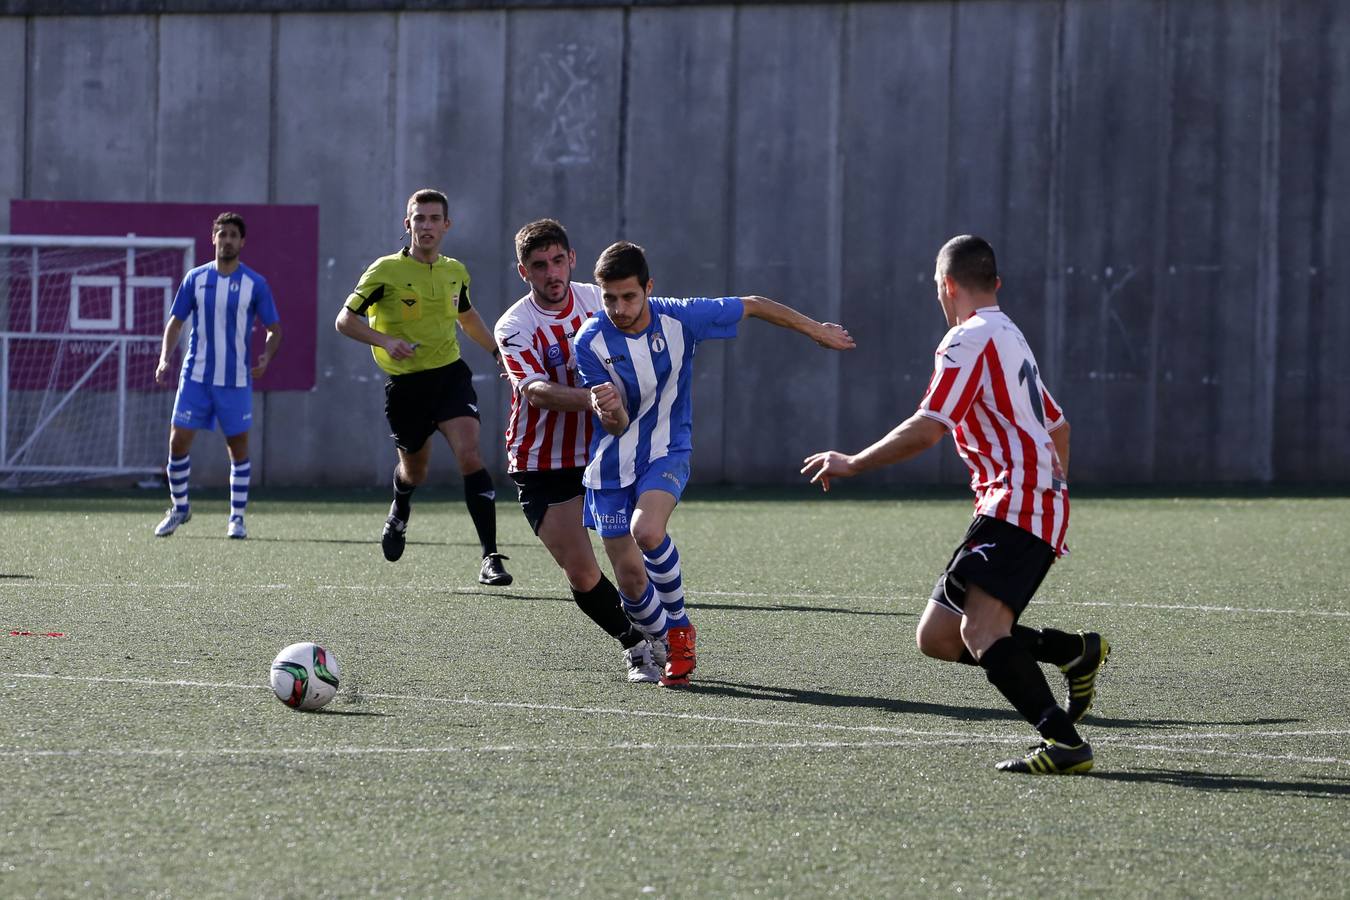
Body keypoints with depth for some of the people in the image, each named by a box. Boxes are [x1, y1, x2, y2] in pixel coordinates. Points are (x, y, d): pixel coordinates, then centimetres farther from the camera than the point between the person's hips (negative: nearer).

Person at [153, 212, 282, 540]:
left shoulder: (255, 284, -1)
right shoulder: (195, 279, 4)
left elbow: (274, 328, 4)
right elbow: (175, 322, 8)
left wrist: (266, 356, -15)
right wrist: (165, 359, -6)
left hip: (236, 381, -1)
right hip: (196, 376, 1)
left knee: (238, 448, 2)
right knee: (178, 441, -3)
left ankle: (237, 518, 13)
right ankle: (179, 507, 16)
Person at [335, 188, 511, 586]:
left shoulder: (456, 272, 5)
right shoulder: (386, 271, -9)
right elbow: (344, 320, -8)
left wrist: (498, 351, 23)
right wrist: (385, 341, -23)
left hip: (450, 374, 1)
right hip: (405, 384, -1)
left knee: (469, 455, -19)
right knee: (415, 469, 15)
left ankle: (491, 558, -20)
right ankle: (400, 510, 54)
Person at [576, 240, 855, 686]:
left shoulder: (680, 319, -14)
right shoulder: (591, 342, -16)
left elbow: (753, 306, 2)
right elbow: (617, 425, -17)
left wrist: (816, 330, 11)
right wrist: (610, 410, -43)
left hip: (666, 453, -1)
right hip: (613, 465, 1)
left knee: (647, 531, -31)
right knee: (631, 580, -3)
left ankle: (679, 627, -7)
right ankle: (672, 646, 27)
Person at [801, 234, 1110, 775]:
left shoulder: (970, 338, -7)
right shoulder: (1010, 337, 24)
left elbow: (927, 429, -15)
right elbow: (1057, 426, 33)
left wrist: (852, 464, -6)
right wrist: (1053, 484, 43)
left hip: (1017, 506, -10)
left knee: (981, 634, -25)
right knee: (937, 637, 7)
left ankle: (1063, 740, -34)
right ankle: (1076, 652, 11)